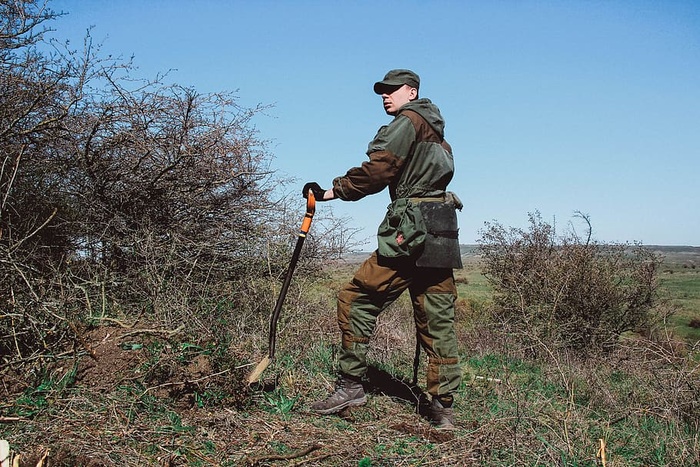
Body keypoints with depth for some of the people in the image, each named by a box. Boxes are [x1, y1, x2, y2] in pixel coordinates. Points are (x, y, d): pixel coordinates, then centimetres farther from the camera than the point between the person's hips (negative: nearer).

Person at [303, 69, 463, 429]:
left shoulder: (408, 121, -2)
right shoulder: (435, 131, 25)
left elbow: (376, 171, -10)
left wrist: (330, 192, -4)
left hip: (411, 231, -9)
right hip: (441, 236, 9)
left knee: (356, 300, -2)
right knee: (437, 321, 7)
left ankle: (350, 384, 1)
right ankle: (443, 407, 10)